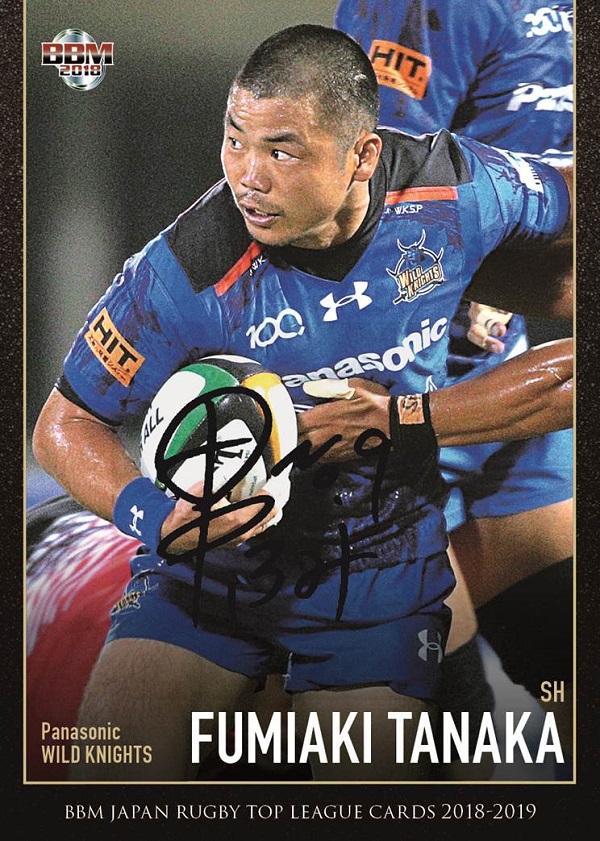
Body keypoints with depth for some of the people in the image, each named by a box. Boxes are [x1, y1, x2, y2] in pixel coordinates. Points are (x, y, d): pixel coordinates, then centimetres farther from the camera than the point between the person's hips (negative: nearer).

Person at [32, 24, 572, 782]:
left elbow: (569, 216, 9)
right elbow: (65, 423, -10)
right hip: (214, 559, -1)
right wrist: (149, 514, -27)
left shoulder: (454, 190, -14)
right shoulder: (186, 273, -21)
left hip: (383, 576, 2)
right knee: (112, 767, -14)